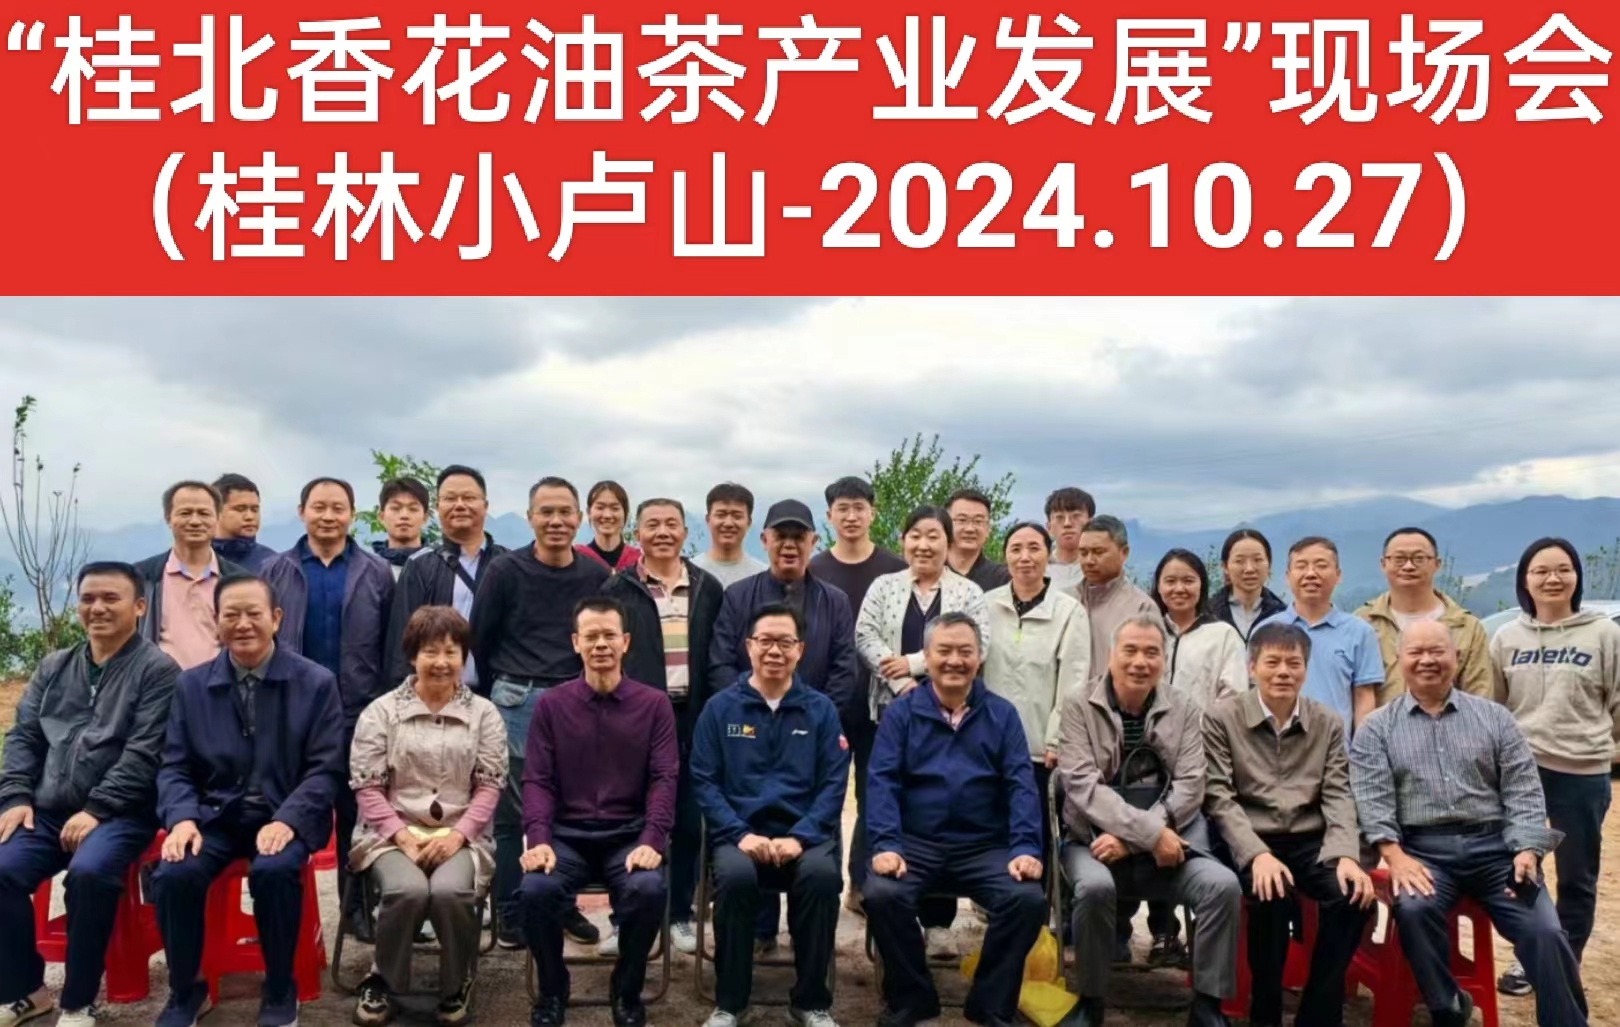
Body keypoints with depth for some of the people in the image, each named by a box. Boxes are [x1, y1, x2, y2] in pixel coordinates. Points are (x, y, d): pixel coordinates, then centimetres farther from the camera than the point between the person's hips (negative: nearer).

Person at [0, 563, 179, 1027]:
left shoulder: (157, 669, -3)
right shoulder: (54, 667, 17)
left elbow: (145, 752, -11)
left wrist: (97, 809, -18)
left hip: (120, 812, -5)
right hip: (48, 810, 6)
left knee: (90, 872, -33)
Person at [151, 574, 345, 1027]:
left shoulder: (316, 682, -1)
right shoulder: (191, 685, 9)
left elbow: (325, 767, -5)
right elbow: (174, 765, 6)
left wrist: (286, 820, -20)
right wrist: (183, 819, -14)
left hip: (285, 815, -3)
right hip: (214, 814, 3)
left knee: (273, 870, -33)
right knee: (172, 874, -25)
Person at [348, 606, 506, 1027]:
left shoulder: (484, 714, 8)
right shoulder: (381, 712, 5)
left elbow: (489, 787, 3)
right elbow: (367, 787, 0)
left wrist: (457, 835, -12)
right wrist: (403, 836, -13)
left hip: (461, 835, 0)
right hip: (392, 833, 0)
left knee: (450, 891, -32)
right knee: (408, 890, -32)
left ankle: (456, 985, -3)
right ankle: (381, 981, -4)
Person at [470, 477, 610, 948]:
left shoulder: (596, 575, 4)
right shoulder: (505, 570, -3)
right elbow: (479, 640, 3)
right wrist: (497, 696, 9)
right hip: (519, 704, -2)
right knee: (511, 811, 4)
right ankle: (509, 911, 15)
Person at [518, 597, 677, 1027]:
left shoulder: (654, 704, 4)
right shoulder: (551, 704, 6)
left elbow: (664, 779, -2)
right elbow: (538, 780, 1)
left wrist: (652, 842, -17)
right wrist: (538, 840, -16)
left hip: (629, 834, 0)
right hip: (566, 833, 1)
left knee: (648, 889, -31)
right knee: (536, 889, -29)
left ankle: (627, 991, -1)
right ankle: (552, 990, 1)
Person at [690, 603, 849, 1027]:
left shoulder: (821, 710, 9)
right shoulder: (720, 707, 7)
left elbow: (834, 783, 3)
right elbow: (703, 780, 1)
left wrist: (799, 837, -13)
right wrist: (740, 834, -13)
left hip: (803, 833, 1)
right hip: (739, 832, 0)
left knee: (822, 874, -32)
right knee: (735, 876, -33)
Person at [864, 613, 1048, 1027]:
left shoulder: (1002, 714, 8)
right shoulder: (900, 712, 5)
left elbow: (1020, 785, 0)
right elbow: (882, 781, -4)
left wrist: (1025, 849, -15)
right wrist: (885, 845, -19)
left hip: (985, 846, 1)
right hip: (915, 843, -1)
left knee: (1029, 899, -25)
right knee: (881, 894, -29)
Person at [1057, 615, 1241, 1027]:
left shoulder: (1184, 713, 8)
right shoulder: (1079, 710, 0)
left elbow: (1189, 788, -2)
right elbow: (1084, 787, -11)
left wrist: (1130, 840, -15)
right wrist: (1150, 833, -21)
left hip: (1167, 847, 3)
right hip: (1094, 841, -2)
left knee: (1223, 884, -23)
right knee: (1095, 885, -33)